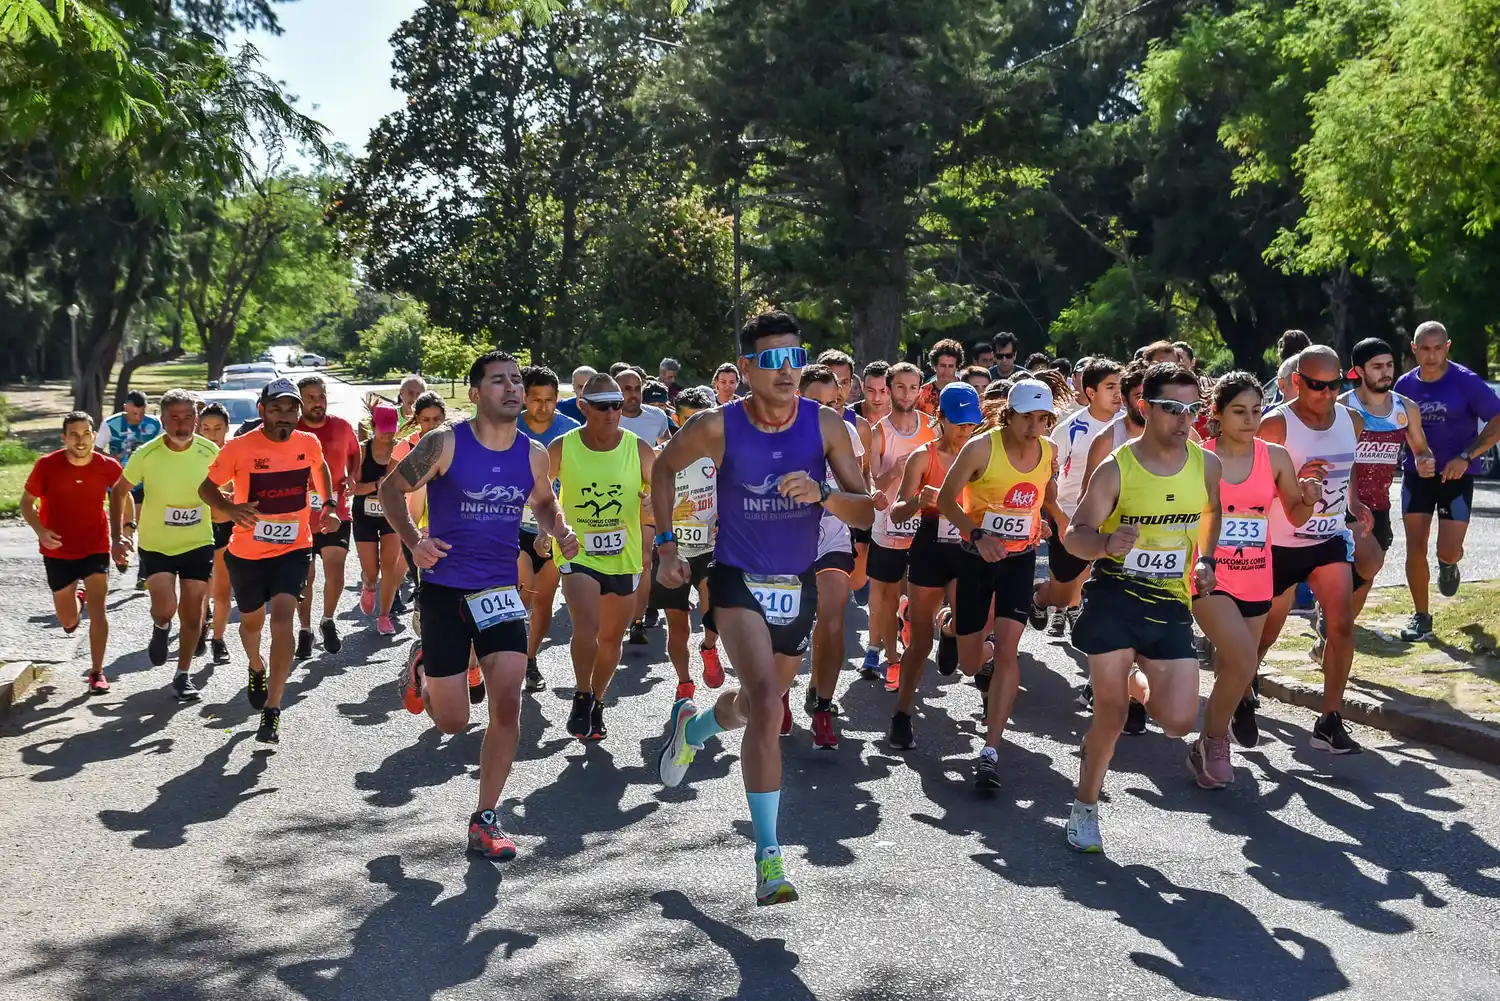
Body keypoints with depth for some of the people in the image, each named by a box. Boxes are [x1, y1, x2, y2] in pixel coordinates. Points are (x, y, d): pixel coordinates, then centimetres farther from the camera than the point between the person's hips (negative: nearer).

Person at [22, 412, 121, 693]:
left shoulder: (108, 466, -12)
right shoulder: (46, 465, -14)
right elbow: (27, 503, -3)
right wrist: (40, 530, -20)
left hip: (95, 549, -1)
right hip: (57, 551, 1)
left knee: (97, 612, -13)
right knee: (68, 622, 12)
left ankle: (97, 672, 2)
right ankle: (77, 596, 49)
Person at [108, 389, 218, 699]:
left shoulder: (209, 452, -12)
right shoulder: (147, 454, -14)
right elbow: (119, 491, 1)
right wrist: (116, 537, -4)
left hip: (198, 544, 1)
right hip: (155, 545, -1)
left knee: (192, 613, 6)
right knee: (165, 607, -16)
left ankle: (183, 675, 26)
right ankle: (161, 628, 22)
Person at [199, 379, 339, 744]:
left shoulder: (309, 443, -6)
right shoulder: (239, 448, -14)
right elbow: (206, 487, -5)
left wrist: (329, 506, 5)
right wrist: (230, 509, -25)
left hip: (294, 549, 0)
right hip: (247, 551, 0)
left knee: (283, 615, -19)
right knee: (252, 620, 18)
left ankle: (272, 711, -16)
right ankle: (256, 669, 54)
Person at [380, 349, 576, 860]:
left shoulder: (533, 453, 1)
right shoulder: (445, 444, -11)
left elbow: (544, 502, 21)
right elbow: (391, 487, 0)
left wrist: (560, 530, 0)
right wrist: (413, 540, -15)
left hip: (501, 590, 3)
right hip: (444, 590, -3)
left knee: (508, 703, -9)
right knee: (452, 722, 2)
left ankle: (485, 820, 7)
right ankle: (421, 673, 39)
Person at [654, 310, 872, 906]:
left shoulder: (826, 426, -9)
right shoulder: (717, 427, -13)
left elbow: (867, 511, -9)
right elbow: (664, 469, 6)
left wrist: (822, 495, -29)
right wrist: (666, 546, 3)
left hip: (798, 585, 4)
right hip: (739, 581, -4)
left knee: (758, 705, 22)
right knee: (767, 706, -22)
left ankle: (692, 725, 57)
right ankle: (769, 858, -16)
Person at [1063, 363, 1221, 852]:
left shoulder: (1206, 464, -1)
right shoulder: (1115, 469, -11)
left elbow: (1212, 514, 19)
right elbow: (1074, 535, -8)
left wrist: (1205, 560, 2)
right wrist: (1106, 543, -30)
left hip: (1172, 604, 3)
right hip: (1115, 597, -3)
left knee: (1179, 722, -5)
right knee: (1110, 715, 0)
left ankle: (1137, 682, 31)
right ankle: (1085, 807, 23)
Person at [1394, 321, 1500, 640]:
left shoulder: (1466, 381, -11)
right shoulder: (1405, 385, 1)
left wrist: (1466, 457, -20)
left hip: (1456, 475, -3)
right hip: (1416, 474, 3)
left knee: (1448, 551, -8)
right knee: (1415, 547, 0)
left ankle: (1448, 564, 32)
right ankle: (1420, 617, 12)